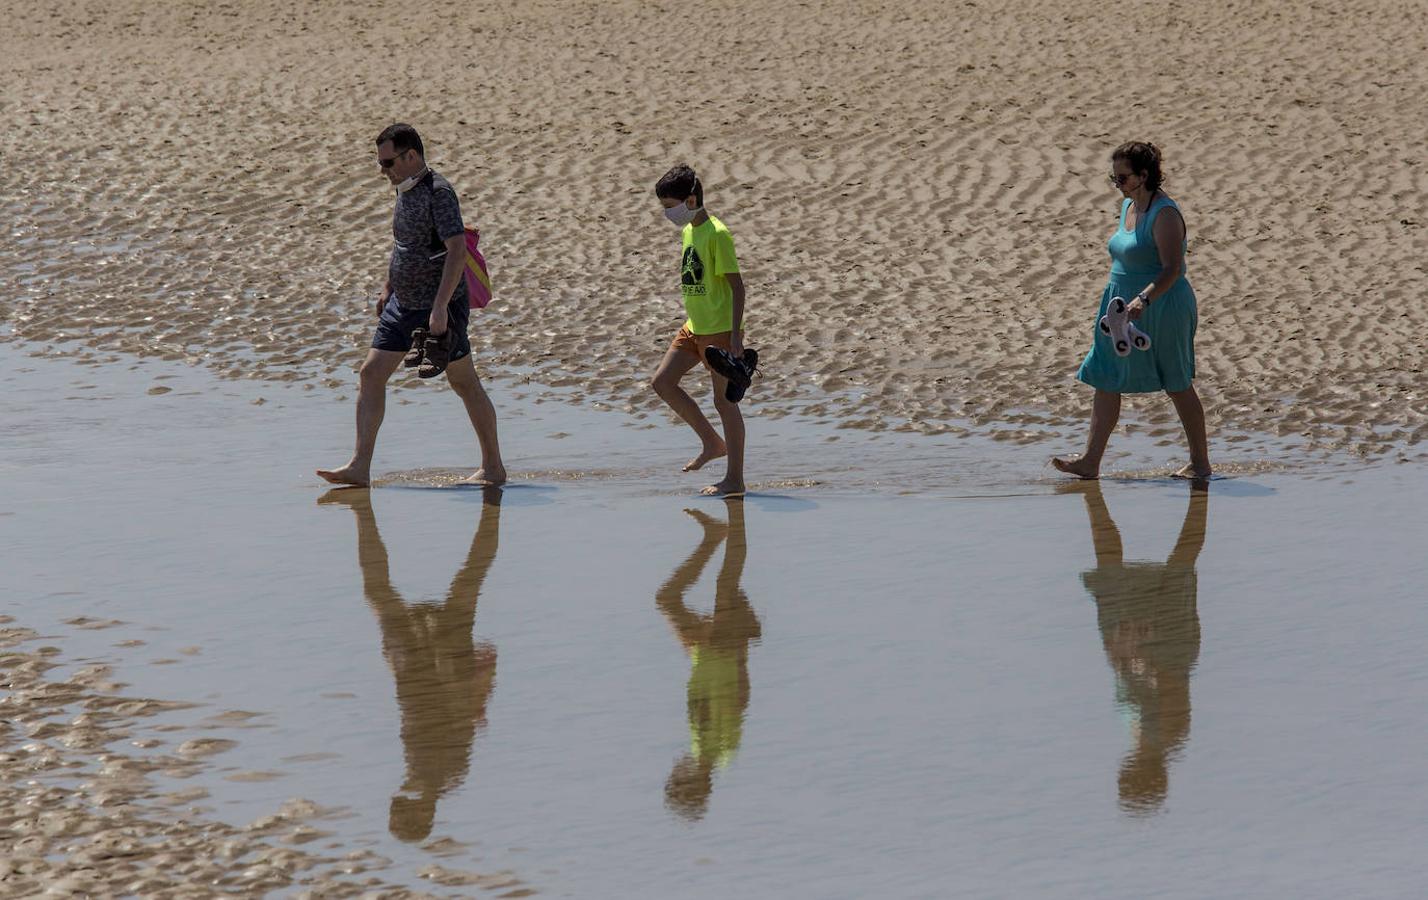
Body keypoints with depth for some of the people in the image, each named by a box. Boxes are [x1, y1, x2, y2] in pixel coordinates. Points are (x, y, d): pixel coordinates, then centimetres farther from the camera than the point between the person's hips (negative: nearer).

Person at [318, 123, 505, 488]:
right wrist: (388, 287, 25)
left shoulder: (438, 193, -18)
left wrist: (440, 307, -30)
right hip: (403, 305, 9)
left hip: (438, 307, -9)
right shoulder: (406, 189, 10)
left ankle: (493, 468, 13)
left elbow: (457, 250, -26)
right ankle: (359, 468, 0)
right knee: (370, 375, 1)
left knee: (464, 383, 2)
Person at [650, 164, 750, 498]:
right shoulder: (688, 231, 11)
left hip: (720, 329, -9)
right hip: (695, 328, 9)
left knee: (724, 399, -3)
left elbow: (736, 284, -17)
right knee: (662, 381, 5)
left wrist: (735, 333, -21)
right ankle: (712, 442, 15)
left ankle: (735, 479, 4)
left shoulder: (716, 234, -17)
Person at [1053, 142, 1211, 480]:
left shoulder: (1165, 214, -18)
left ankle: (1200, 462, 14)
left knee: (1178, 386, 2)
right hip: (1123, 310, 9)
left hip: (1160, 309, -9)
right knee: (1105, 382, 3)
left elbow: (1172, 269, -25)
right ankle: (1090, 462, 4)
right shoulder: (1129, 206, 10)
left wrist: (1144, 299, -38)